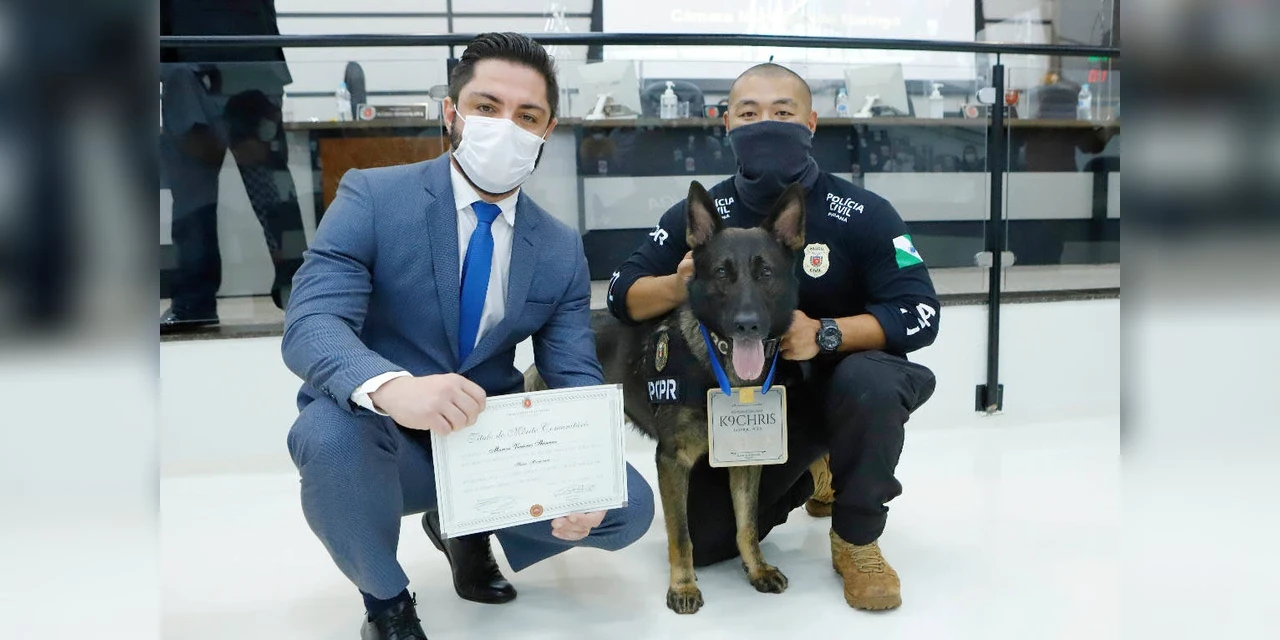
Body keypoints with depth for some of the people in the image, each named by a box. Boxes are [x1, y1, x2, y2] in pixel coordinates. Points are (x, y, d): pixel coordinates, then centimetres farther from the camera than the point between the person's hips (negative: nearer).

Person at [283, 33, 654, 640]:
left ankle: (469, 527, 15)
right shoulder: (371, 197, -11)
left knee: (629, 505, -14)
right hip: (381, 438, -3)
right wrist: (389, 387, -46)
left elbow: (576, 380, -3)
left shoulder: (562, 249, 1)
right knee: (331, 433, -36)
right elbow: (311, 326, -23)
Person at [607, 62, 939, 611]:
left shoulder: (863, 214, -15)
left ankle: (857, 539, -10)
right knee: (700, 541, -5)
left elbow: (920, 314, -19)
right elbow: (623, 296, -6)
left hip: (834, 386, -2)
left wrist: (825, 335, -34)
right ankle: (806, 478, 25)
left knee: (871, 382, -38)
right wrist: (676, 286, -28)